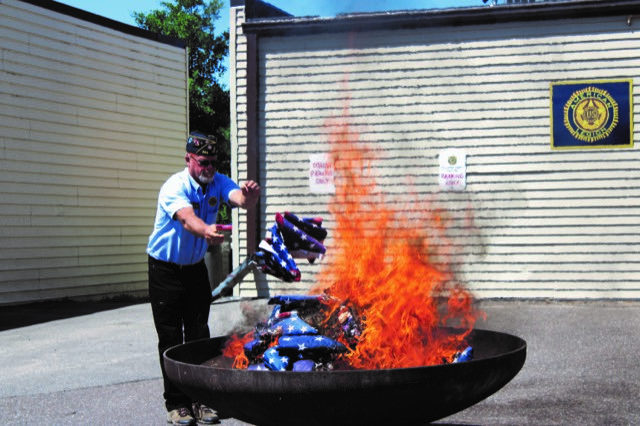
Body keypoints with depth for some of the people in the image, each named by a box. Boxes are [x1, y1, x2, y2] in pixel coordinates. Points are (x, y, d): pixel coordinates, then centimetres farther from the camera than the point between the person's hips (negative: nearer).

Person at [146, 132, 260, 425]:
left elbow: (240, 200, -27)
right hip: (165, 269, -5)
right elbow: (187, 219, -43)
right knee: (171, 338, -2)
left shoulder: (217, 183, -6)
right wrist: (206, 231, -65)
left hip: (195, 268, 5)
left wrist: (249, 195, -53)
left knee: (199, 335, 5)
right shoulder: (175, 187, -22)